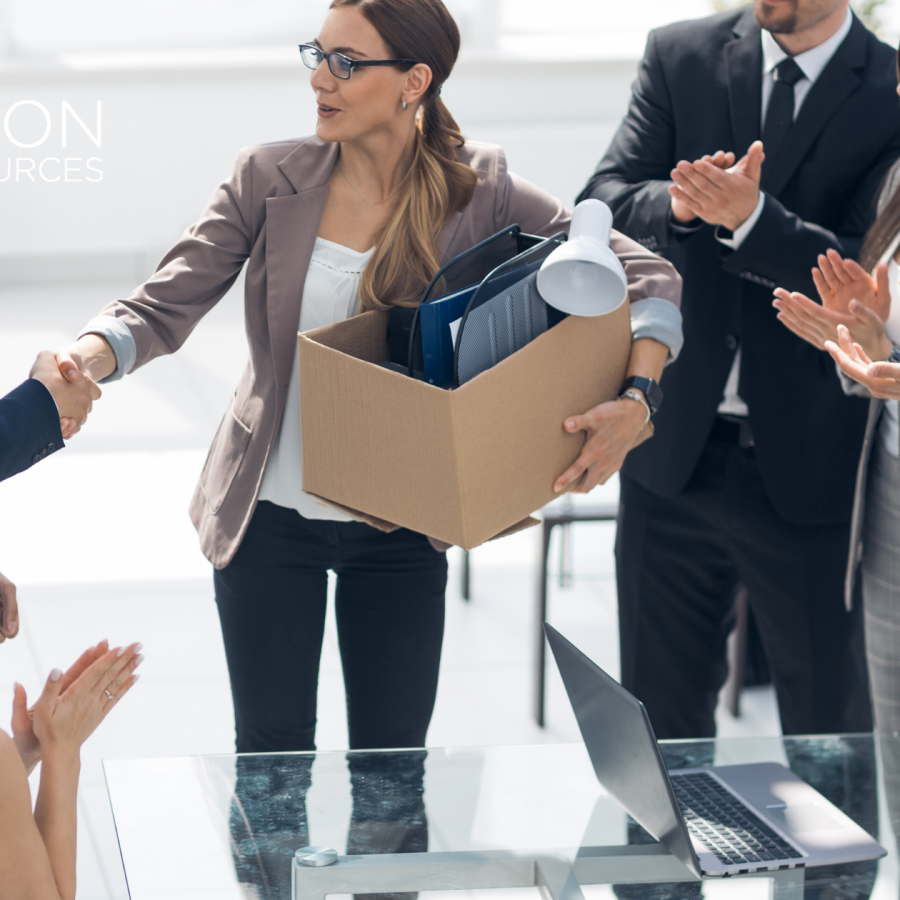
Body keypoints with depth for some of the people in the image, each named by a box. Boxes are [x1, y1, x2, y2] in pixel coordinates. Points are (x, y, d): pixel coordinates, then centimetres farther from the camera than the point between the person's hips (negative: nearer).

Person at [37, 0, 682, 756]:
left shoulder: (477, 196, -10)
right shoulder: (270, 179, -8)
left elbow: (648, 280, -10)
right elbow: (163, 308, -11)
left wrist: (635, 402, -27)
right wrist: (81, 365, -32)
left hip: (399, 526, 0)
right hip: (270, 516, 0)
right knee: (273, 757, 9)